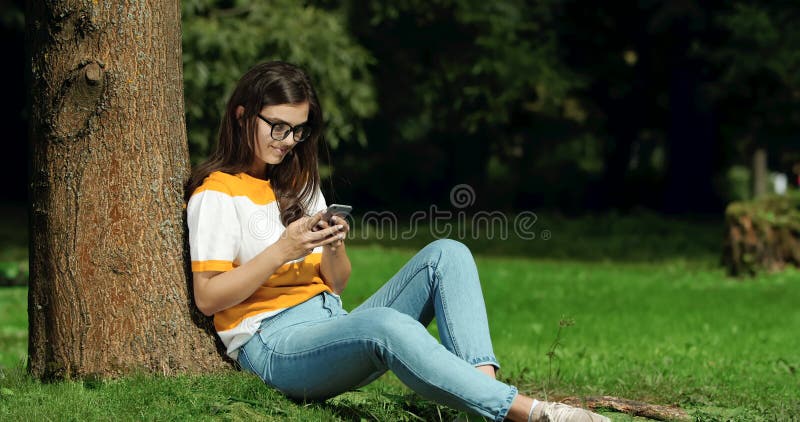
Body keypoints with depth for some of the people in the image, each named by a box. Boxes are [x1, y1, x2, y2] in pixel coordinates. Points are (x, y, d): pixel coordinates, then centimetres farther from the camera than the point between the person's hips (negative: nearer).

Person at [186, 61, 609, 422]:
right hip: (273, 345, -8)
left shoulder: (297, 183, 21)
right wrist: (283, 250, -19)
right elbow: (207, 297, -11)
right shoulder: (216, 194, -2)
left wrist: (334, 249, -7)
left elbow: (336, 284, 17)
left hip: (332, 328, 8)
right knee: (387, 324, -38)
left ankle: (484, 385, -33)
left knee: (445, 255, -9)